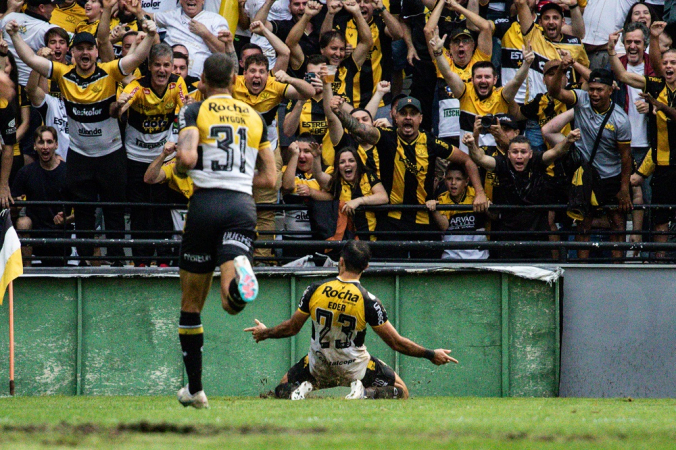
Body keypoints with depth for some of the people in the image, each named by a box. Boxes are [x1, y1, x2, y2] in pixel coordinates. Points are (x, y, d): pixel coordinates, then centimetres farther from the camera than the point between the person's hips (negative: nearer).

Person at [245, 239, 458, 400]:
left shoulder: (315, 291, -12)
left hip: (318, 366, 2)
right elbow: (396, 342, -15)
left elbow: (291, 328, 1)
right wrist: (431, 355, -4)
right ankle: (366, 392, -17)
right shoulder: (368, 301, -19)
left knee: (283, 388, 25)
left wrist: (265, 333, 21)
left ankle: (302, 388, -10)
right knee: (401, 391, 12)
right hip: (354, 367, -2)